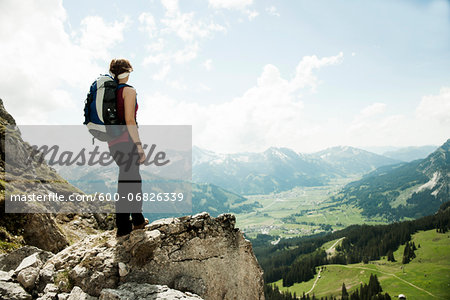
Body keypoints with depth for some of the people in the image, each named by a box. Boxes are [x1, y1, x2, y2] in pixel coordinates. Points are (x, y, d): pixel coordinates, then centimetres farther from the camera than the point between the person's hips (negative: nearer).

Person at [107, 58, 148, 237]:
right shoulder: (129, 91, -8)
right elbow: (129, 120, -17)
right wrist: (139, 146, -16)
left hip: (113, 143, 8)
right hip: (126, 141, -8)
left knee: (134, 178, 18)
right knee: (127, 182, 1)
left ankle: (138, 220, 25)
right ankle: (123, 227, 10)